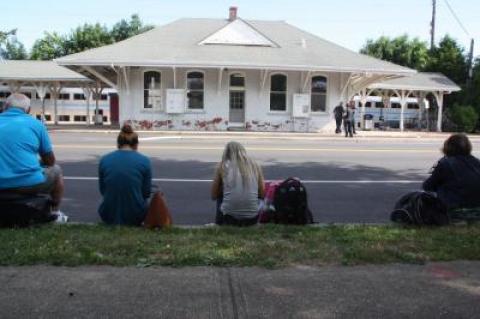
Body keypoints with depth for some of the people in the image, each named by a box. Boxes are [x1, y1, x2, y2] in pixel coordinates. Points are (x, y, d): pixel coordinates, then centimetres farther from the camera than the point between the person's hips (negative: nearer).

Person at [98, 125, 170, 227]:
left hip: (109, 216, 4)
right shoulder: (144, 161, -9)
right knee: (155, 190, 30)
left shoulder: (104, 160, -2)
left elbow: (102, 190, 9)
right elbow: (146, 192, 1)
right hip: (135, 216, -3)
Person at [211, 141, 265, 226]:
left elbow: (214, 196, 9)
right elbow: (262, 195, 11)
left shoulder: (222, 166, 3)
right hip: (252, 219, 2)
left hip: (229, 218, -1)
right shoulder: (255, 165, 8)